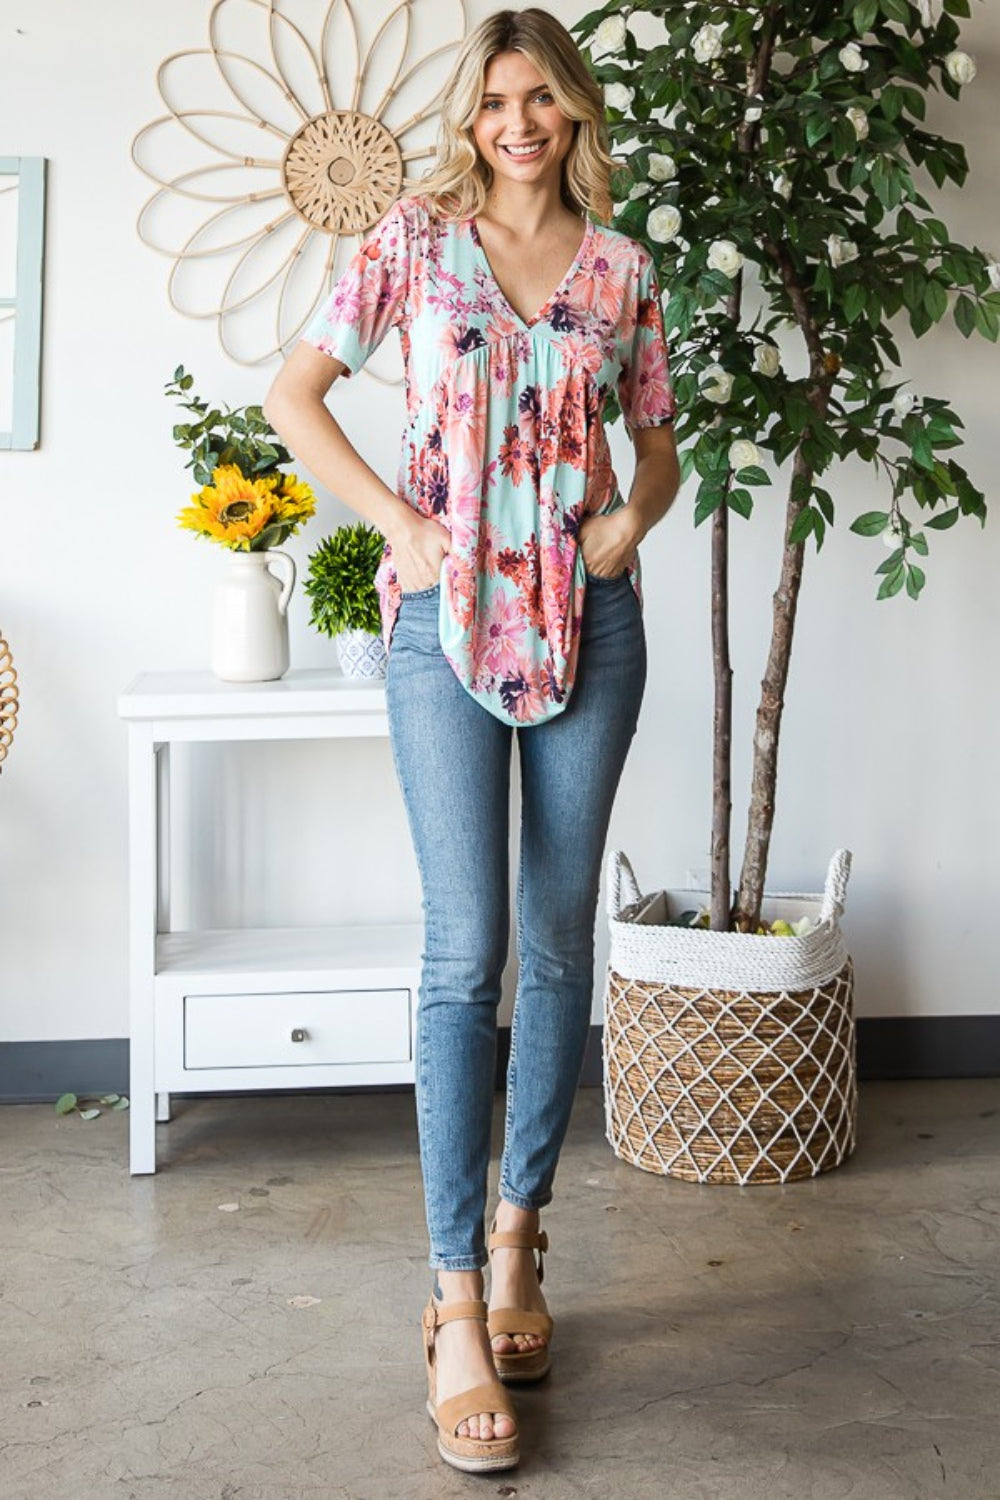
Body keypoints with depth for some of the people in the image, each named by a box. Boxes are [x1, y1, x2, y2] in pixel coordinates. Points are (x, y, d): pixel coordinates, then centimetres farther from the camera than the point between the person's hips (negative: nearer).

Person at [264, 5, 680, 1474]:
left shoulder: (621, 267, 11)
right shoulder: (417, 235, 5)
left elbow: (660, 441, 20)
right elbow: (296, 390, 4)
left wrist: (633, 518, -1)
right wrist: (396, 518, -6)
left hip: (589, 613, 3)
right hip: (448, 613, -3)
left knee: (559, 939, 5)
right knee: (467, 945, -10)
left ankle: (516, 1238, 20)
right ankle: (457, 1304, -6)